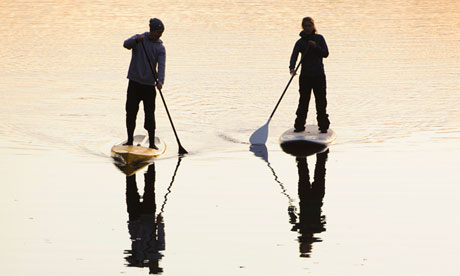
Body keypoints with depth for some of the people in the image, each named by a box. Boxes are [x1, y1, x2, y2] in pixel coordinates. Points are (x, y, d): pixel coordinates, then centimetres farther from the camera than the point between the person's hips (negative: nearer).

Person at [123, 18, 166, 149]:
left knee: (150, 114, -2)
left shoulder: (160, 48, 3)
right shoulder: (138, 39, 2)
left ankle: (152, 142, 4)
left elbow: (161, 65, -9)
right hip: (135, 83, 0)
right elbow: (126, 44, -19)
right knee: (131, 112, 1)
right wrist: (137, 40, -39)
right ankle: (130, 140, 13)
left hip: (149, 85, 0)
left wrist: (160, 81, -27)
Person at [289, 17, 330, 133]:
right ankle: (299, 126, 6)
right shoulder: (300, 42, 0)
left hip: (319, 75, 0)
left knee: (321, 102, -1)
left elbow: (325, 54, -2)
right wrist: (292, 67, -32)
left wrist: (316, 47, -18)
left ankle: (323, 126, 5)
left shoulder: (319, 38, 4)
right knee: (303, 101, -2)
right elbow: (294, 55, -14)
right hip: (305, 76, 0)